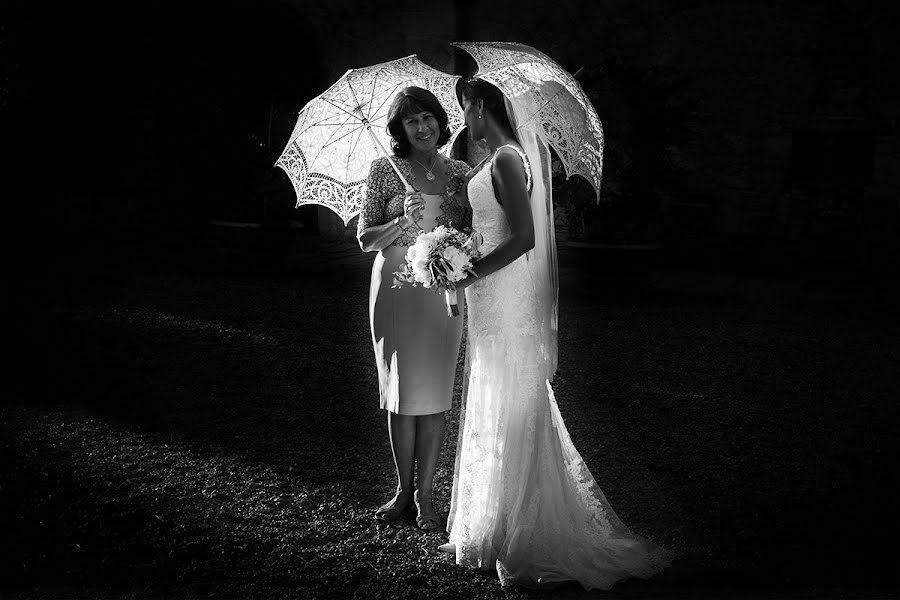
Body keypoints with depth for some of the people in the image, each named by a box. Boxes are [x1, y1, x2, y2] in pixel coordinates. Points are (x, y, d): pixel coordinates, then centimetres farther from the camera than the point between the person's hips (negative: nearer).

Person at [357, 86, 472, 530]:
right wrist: (403, 220, -17)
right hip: (395, 288, -1)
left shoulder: (460, 173, 8)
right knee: (400, 394, 5)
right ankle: (403, 490, 19)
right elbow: (364, 239, -1)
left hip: (443, 290, 1)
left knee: (434, 395, 2)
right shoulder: (384, 170, 2)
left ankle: (425, 495, 12)